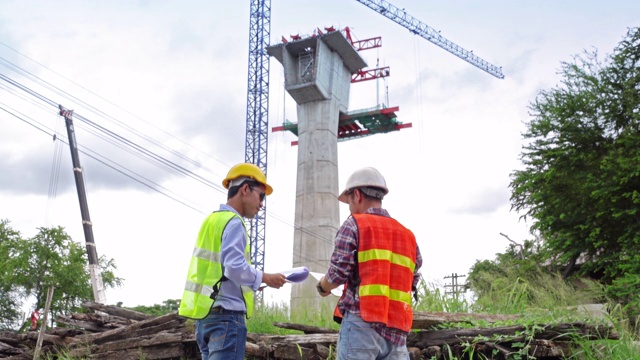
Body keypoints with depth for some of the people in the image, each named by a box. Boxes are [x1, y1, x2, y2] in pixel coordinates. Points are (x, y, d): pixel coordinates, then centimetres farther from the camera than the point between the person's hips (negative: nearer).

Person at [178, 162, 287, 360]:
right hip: (226, 313, -10)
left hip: (206, 313, 10)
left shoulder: (213, 220, 19)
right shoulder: (233, 222, -10)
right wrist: (265, 278, -7)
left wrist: (252, 282, 16)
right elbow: (234, 267, -21)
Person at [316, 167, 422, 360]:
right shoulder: (408, 235, 17)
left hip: (361, 324, -5)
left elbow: (337, 274, -6)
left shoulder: (353, 225, 0)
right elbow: (412, 283, 15)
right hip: (397, 331, 5)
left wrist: (323, 287, 14)